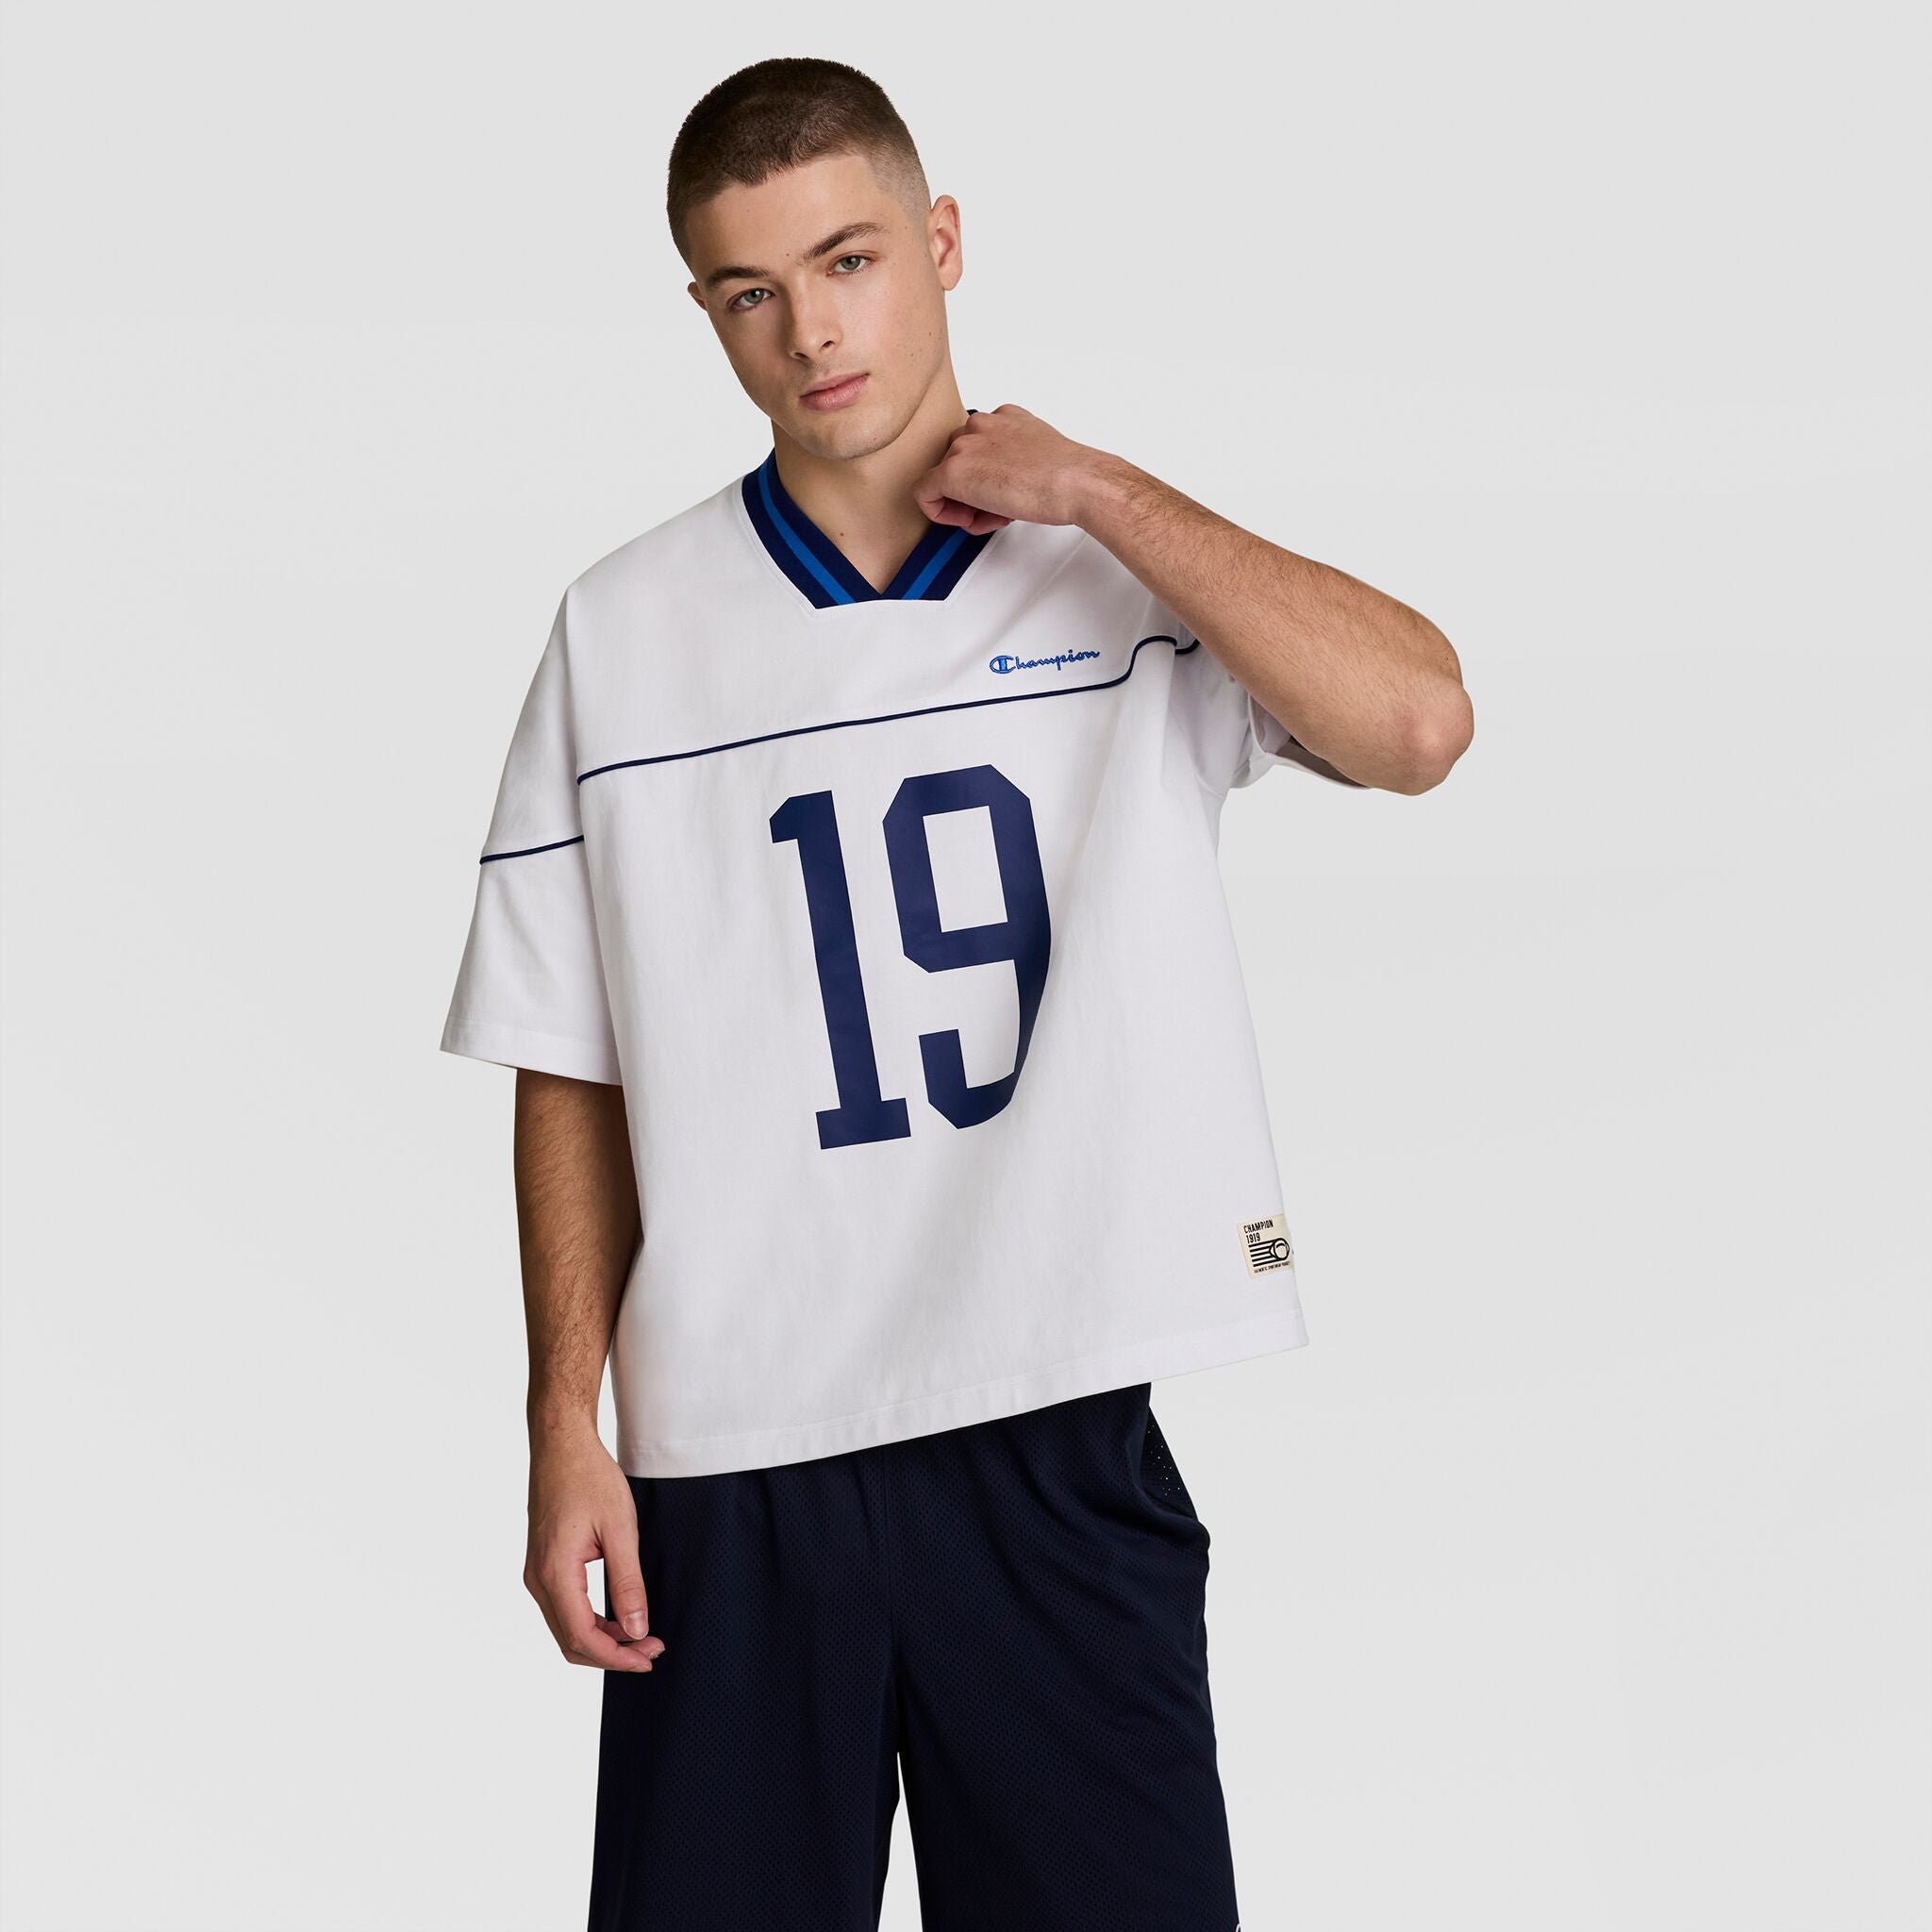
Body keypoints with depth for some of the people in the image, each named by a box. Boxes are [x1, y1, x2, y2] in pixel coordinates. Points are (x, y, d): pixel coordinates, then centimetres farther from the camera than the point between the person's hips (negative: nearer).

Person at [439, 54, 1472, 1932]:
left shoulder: (1135, 567, 3)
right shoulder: (623, 629, 5)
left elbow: (1417, 722, -17)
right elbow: (575, 1072, 7)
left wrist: (1094, 489, -11)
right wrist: (566, 1430, 1)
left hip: (1060, 1440, -1)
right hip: (731, 1462, 1)